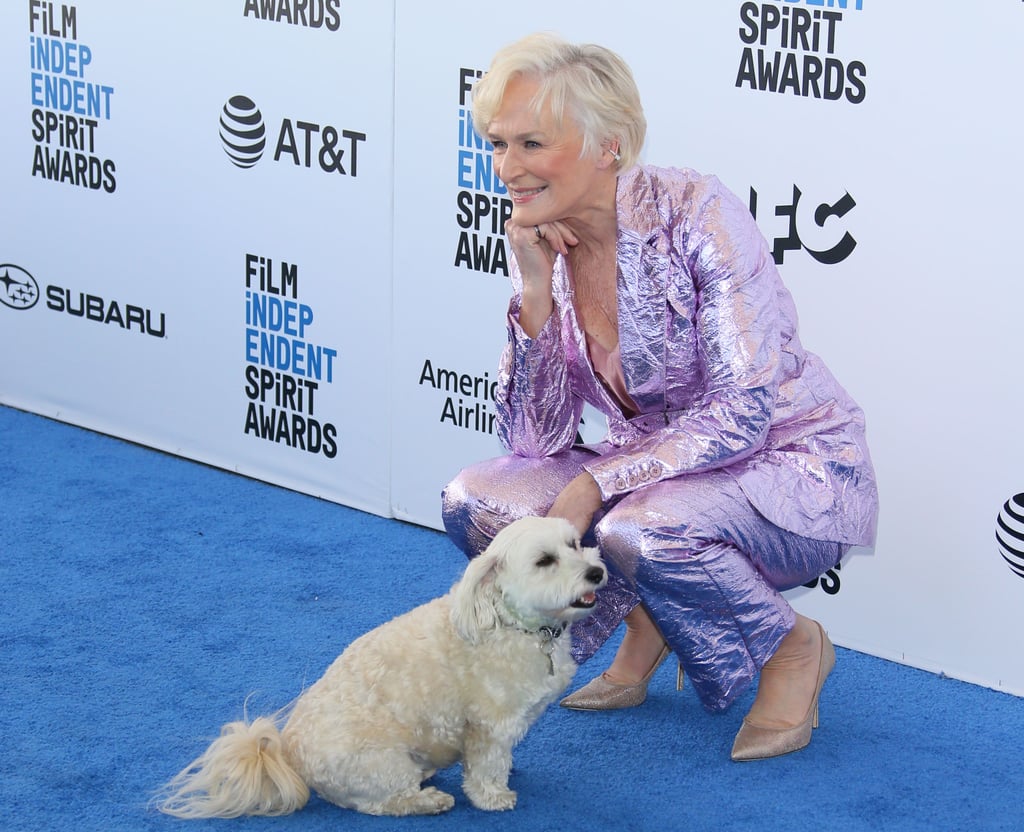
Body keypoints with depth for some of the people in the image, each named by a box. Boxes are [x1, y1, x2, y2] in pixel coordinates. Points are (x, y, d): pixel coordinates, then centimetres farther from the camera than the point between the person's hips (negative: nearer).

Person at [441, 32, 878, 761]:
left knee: (638, 529, -35)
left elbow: (742, 414, -24)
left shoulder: (693, 211, -21)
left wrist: (594, 485, -26)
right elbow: (537, 441, -6)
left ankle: (792, 647, -5)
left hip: (793, 469, -6)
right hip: (662, 473, 6)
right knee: (476, 502, -13)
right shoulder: (542, 247, -3)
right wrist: (536, 289, -17)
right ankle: (643, 623, 10)